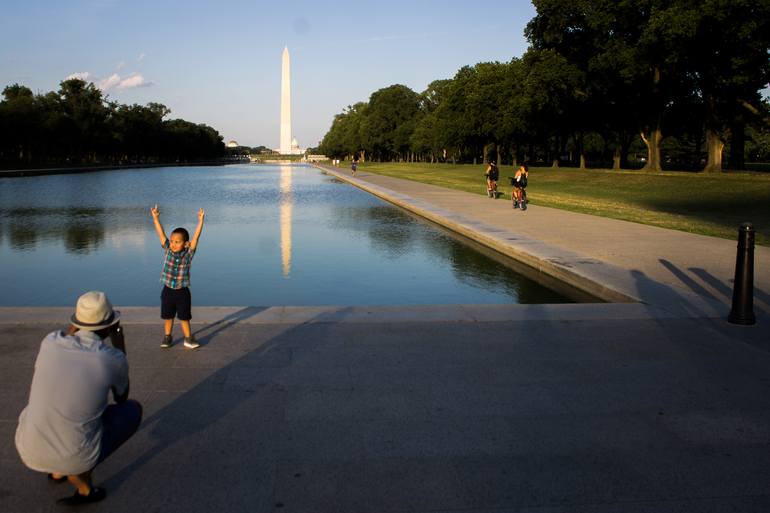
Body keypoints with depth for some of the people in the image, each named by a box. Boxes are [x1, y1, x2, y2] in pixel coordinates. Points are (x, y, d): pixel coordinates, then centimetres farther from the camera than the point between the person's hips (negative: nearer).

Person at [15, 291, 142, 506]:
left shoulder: (50, 341, -6)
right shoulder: (114, 359, -15)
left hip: (29, 448, 5)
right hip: (75, 457, -5)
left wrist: (72, 329, 17)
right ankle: (82, 480, 10)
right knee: (133, 409, 18)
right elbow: (121, 398, 10)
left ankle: (58, 469, 30)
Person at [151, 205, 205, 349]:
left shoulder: (188, 254, -11)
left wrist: (200, 221, -25)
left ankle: (188, 338, 22)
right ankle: (167, 337, 31)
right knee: (168, 316, 15)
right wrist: (155, 217, -16)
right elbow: (161, 233, -10)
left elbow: (196, 237, -18)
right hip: (167, 290, 2)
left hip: (182, 292, -2)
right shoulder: (167, 250, -5)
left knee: (184, 317, 10)